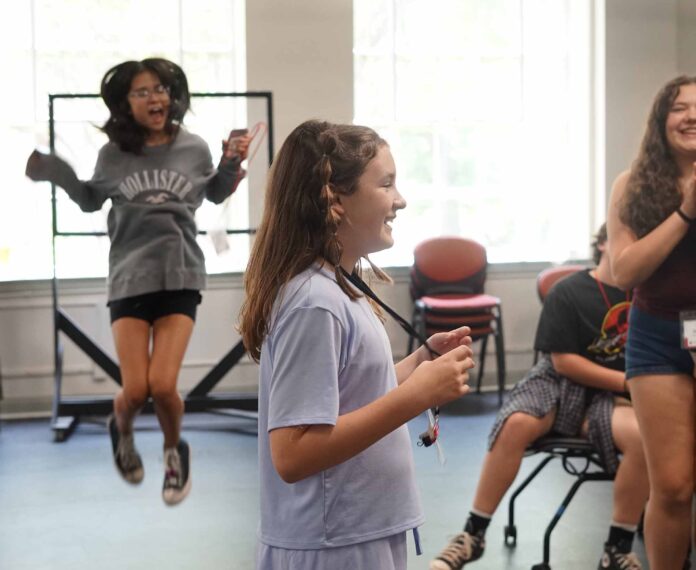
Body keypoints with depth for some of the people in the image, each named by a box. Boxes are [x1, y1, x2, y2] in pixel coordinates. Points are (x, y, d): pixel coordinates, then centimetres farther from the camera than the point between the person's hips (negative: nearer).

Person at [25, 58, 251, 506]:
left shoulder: (194, 149, 0)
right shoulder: (113, 155, -2)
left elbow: (215, 195, 19)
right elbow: (91, 200, 16)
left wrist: (232, 166, 1)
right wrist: (55, 173, 0)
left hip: (181, 277, 0)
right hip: (130, 278, 0)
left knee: (163, 386, -11)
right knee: (135, 390, -5)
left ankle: (175, 449, 21)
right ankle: (122, 431, 33)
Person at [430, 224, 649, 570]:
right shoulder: (568, 292, -3)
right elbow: (564, 361, -7)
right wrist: (626, 381, -12)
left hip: (610, 395, 1)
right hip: (559, 384, -1)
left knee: (645, 436, -33)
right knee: (515, 424, -33)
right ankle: (474, 534, -17)